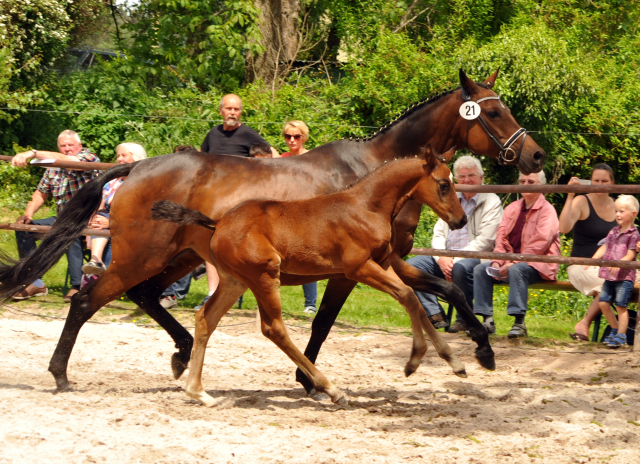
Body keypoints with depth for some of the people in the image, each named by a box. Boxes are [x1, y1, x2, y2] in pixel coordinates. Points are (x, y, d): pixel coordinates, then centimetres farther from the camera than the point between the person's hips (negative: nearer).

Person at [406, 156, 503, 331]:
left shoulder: (491, 202, 0)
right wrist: (441, 258, -9)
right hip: (445, 257, 7)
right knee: (411, 265, -15)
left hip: (476, 257, -6)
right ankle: (434, 315, -20)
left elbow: (485, 240, -11)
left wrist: (456, 260, -20)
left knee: (461, 268, -40)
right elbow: (438, 234, 13)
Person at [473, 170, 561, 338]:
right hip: (511, 261, 7)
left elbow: (539, 244, -17)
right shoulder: (512, 209, 16)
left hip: (539, 265, -7)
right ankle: (487, 320, -15)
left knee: (516, 270, -36)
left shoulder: (547, 210, -6)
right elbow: (501, 238, 8)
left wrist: (514, 263, -23)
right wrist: (497, 262, -10)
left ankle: (519, 323, -34)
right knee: (480, 269, -12)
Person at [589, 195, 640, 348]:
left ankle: (621, 336, 3)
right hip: (609, 276, 7)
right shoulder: (613, 232, 14)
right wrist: (592, 260, 1)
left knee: (620, 305, -6)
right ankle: (615, 329, 24)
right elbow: (604, 248, 16)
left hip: (625, 276, -7)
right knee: (603, 303, 7)